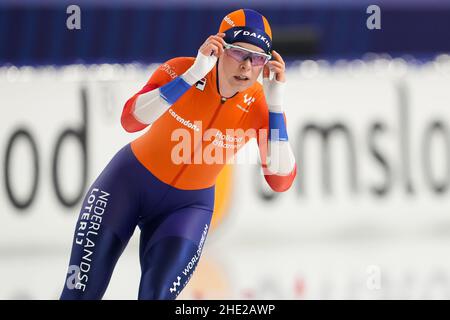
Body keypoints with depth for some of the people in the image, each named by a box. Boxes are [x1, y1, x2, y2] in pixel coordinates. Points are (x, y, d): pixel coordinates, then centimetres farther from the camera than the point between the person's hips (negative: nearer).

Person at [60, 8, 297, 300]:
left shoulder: (260, 105, -17)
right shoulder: (182, 70, -21)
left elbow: (281, 181, -26)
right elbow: (130, 120, -36)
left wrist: (276, 101, -31)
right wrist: (194, 73, -41)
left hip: (188, 206, 1)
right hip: (130, 181, -1)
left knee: (158, 294, -18)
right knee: (81, 291, -3)